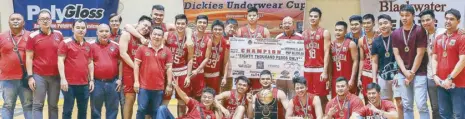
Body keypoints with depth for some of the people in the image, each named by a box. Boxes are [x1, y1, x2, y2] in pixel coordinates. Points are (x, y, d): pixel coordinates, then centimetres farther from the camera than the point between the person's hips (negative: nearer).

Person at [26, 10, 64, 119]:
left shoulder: (59, 35, 6)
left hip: (55, 76, 3)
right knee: (37, 105, -1)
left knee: (53, 105, 9)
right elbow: (29, 58, -2)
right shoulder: (33, 36, -2)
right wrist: (30, 76, -9)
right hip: (39, 76, -3)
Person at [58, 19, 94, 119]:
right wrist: (63, 79, -15)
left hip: (84, 84, 5)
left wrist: (91, 80, 11)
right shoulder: (65, 43, -4)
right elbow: (60, 61, -8)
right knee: (67, 110, 1)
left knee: (83, 111, 11)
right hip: (70, 83, -5)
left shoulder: (88, 46, 13)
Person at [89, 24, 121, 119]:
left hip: (113, 82, 2)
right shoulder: (91, 46, -1)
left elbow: (120, 63, 10)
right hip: (97, 83, -2)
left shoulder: (116, 45, 6)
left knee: (112, 110, 9)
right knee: (95, 110, 8)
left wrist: (119, 79, 4)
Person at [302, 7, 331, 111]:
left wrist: (325, 71, -15)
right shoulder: (304, 34, 14)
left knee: (322, 96, -2)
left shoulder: (325, 33, -1)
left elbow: (326, 53, -8)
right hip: (306, 69, 5)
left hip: (320, 69, -5)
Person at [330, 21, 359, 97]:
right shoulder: (331, 45, 12)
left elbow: (355, 62, -8)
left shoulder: (351, 44, -4)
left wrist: (352, 79, -15)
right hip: (335, 79, 5)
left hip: (348, 79, -5)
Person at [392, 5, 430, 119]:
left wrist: (412, 73, -8)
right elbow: (397, 55, 3)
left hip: (419, 73, -4)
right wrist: (405, 72, -7)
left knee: (421, 105, -7)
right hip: (403, 74, 4)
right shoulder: (396, 33, 5)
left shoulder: (420, 31, -7)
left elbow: (420, 54, -9)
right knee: (407, 105, 8)